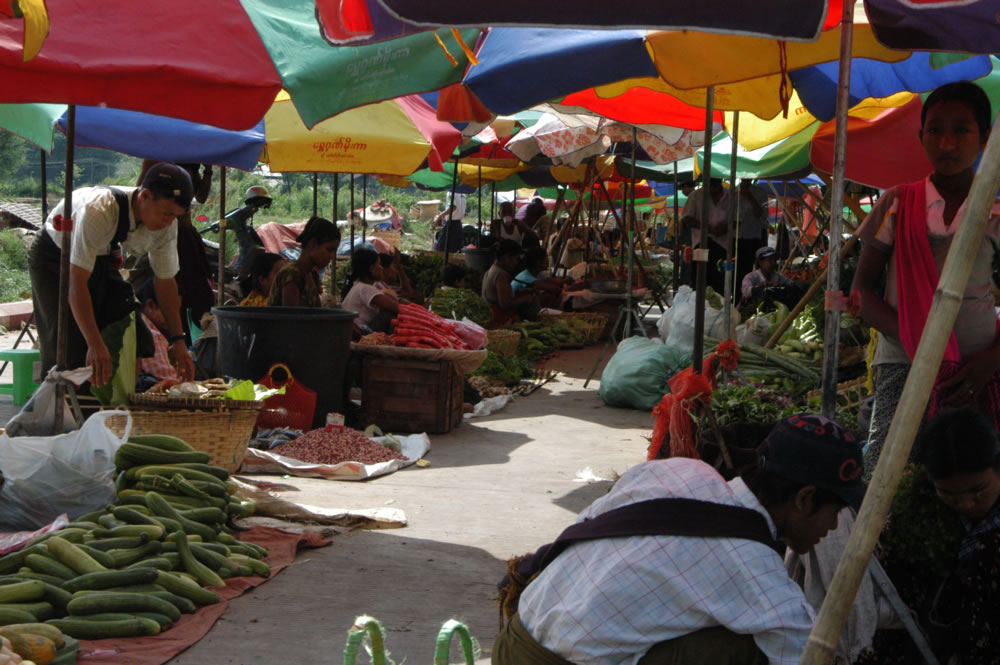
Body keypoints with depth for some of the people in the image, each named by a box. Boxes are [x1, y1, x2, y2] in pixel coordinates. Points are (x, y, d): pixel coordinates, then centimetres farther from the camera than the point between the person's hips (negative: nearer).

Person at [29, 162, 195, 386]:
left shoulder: (166, 225, -20)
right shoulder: (97, 211, -41)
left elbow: (165, 281, -7)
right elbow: (77, 281, -41)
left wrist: (178, 341, -10)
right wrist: (95, 344, -45)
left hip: (102, 257, 6)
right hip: (55, 256, -6)